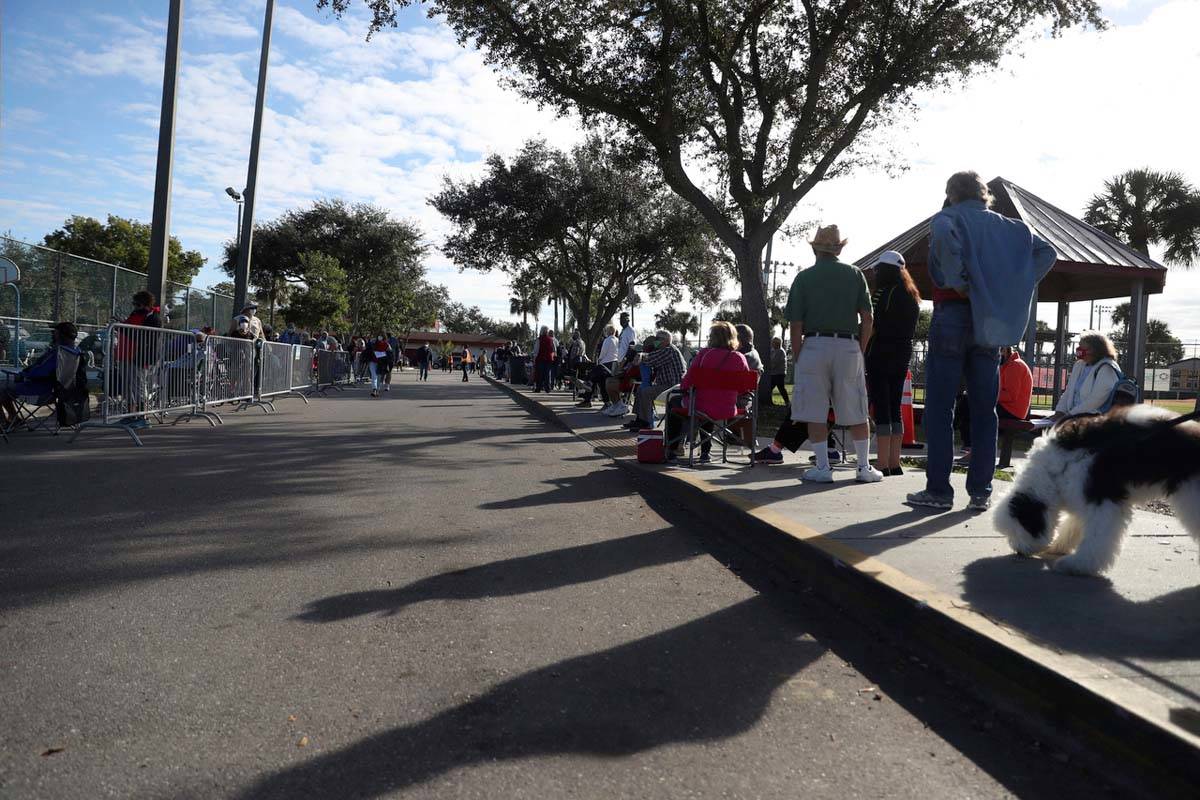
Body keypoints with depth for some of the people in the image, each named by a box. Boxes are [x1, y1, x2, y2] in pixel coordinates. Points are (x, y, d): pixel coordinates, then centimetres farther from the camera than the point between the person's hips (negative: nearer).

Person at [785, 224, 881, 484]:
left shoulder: (804, 277, 5)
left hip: (814, 345, -2)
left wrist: (798, 359, 6)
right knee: (856, 414, 9)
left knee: (815, 414, 2)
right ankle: (865, 468, 13)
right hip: (849, 346, 2)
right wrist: (860, 352, 11)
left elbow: (796, 326, -1)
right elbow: (867, 320, 3)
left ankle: (823, 468, 3)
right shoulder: (854, 274, 9)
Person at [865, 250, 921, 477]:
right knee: (895, 409, 11)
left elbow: (872, 326, -14)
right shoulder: (912, 297, 14)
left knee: (881, 409, -7)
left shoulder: (883, 293, -10)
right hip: (903, 356, 8)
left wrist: (863, 355, -7)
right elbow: (911, 330, 14)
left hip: (881, 354, -8)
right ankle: (894, 464, 14)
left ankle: (883, 464, -7)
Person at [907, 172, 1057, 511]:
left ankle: (938, 489, -1)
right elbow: (1047, 253, 11)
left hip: (952, 315, -5)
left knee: (939, 407, -1)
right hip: (991, 324, 5)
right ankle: (981, 492, 9)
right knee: (984, 409, 7)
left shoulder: (948, 217, 1)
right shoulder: (1008, 227, 17)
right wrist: (1013, 288, 8)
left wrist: (957, 282, -14)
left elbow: (944, 236, -23)